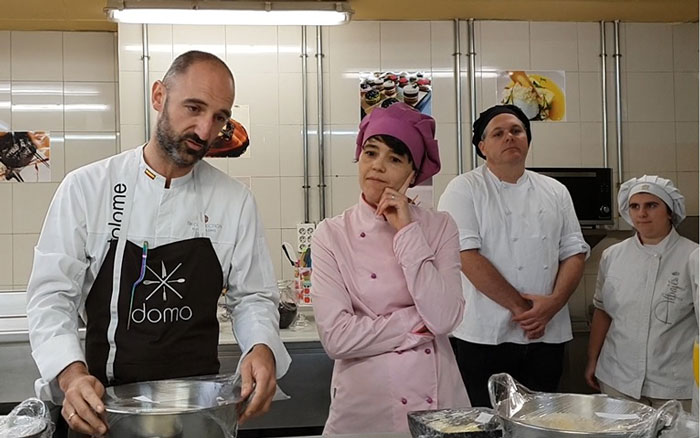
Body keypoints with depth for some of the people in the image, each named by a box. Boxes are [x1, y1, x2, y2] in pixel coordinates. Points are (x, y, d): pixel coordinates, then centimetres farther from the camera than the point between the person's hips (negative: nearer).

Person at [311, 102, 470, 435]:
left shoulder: (439, 228, -2)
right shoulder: (331, 235, -6)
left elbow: (444, 318, -16)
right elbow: (336, 337, -15)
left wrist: (407, 231, -15)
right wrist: (418, 323, -12)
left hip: (436, 398, 1)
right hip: (364, 406, -1)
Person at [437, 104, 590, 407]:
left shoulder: (555, 192, 13)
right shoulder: (464, 189, -3)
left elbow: (574, 253, 8)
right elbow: (467, 256, -13)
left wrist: (553, 303, -10)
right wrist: (521, 307, -14)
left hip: (546, 336, 5)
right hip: (483, 337, -4)